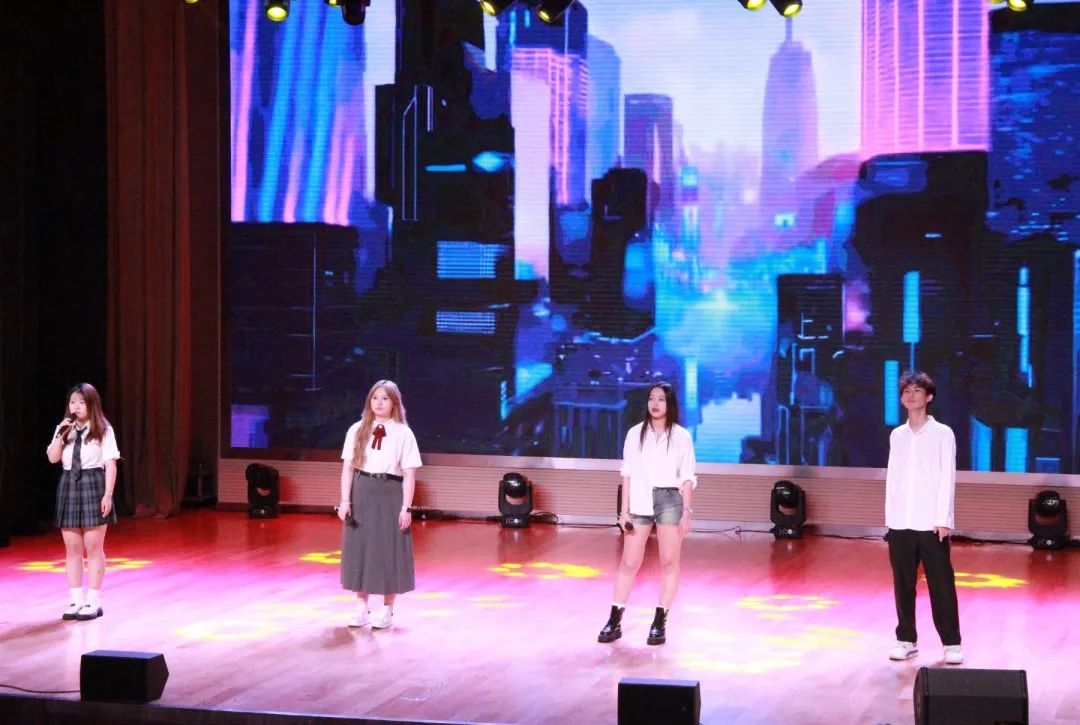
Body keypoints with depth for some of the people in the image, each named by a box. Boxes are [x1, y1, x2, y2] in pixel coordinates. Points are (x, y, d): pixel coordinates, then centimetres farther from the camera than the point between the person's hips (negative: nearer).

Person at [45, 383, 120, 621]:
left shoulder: (103, 430, -4)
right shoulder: (64, 429, 10)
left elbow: (110, 465, -7)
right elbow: (53, 458, 2)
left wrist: (108, 495, -13)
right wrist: (61, 435, -10)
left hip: (92, 484, -5)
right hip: (69, 486, 5)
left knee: (93, 548, 0)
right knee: (72, 549, 7)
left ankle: (93, 601, 5)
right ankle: (76, 600, 13)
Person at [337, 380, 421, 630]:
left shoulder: (403, 434, -1)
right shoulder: (357, 430, 3)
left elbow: (409, 474, -3)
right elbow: (348, 468, 2)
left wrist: (406, 508, -8)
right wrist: (345, 501, -5)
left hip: (390, 495, -2)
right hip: (361, 493, 2)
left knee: (389, 551, 3)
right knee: (360, 548, 6)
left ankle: (387, 611, 14)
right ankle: (362, 608, 17)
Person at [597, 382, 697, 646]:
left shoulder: (681, 436, 2)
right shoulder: (635, 434, 5)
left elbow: (687, 478, 2)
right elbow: (628, 474, 5)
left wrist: (687, 511, -6)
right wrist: (624, 510, 1)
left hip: (670, 501, -1)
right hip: (640, 501, 1)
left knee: (669, 563, 1)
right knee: (629, 563, 1)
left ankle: (660, 622, 7)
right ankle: (614, 621, 4)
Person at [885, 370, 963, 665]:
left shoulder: (942, 433, 1)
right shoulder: (897, 435, 12)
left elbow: (947, 478, -3)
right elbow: (892, 478, 13)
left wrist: (943, 520, -9)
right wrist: (889, 517, 7)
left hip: (931, 523, -4)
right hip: (900, 523, 4)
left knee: (941, 584, -3)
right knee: (903, 584, 6)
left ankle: (951, 643, 3)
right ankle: (906, 639, 15)